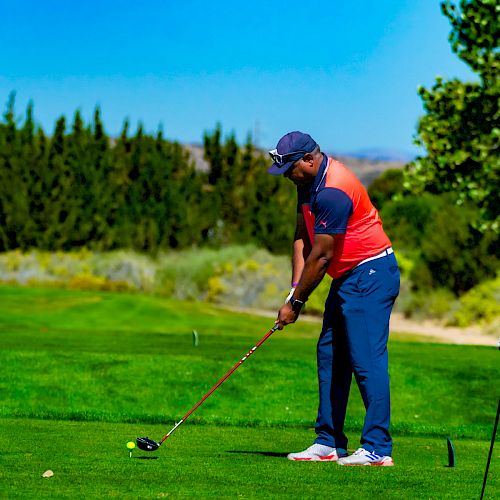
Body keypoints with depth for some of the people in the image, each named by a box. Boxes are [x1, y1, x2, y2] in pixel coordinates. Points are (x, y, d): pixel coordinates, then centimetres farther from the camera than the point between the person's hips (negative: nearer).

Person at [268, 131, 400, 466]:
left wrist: (296, 303, -13)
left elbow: (322, 255, -21)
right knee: (330, 356, 9)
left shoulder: (333, 192, -24)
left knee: (367, 359, -14)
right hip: (348, 277, 11)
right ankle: (329, 443, 14)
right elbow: (302, 238, 11)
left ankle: (378, 448, -14)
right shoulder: (309, 183, 8)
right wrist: (295, 288, -1)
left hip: (370, 275, -11)